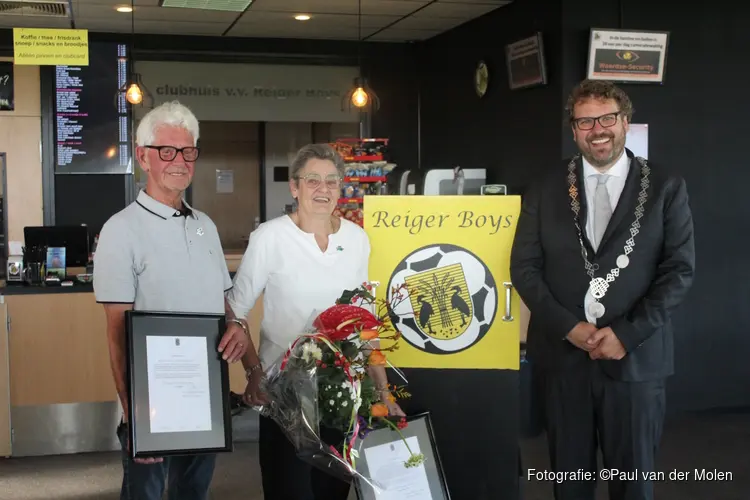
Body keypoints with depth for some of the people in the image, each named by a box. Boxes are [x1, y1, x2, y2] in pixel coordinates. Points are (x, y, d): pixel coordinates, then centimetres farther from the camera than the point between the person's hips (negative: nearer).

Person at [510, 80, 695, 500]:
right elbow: (524, 266, 3)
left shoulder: (666, 187, 3)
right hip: (563, 353, 2)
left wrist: (627, 334, -12)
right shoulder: (547, 190, 7)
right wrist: (568, 327, -9)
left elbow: (680, 269, -3)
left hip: (636, 356, -1)